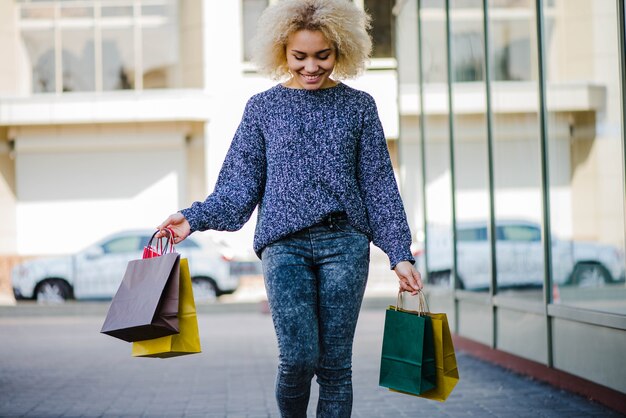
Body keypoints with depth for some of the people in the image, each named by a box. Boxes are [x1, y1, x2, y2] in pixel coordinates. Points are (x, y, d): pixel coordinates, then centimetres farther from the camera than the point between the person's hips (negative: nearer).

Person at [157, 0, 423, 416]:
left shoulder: (358, 106, 10)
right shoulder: (263, 107, 9)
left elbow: (378, 184, 10)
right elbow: (239, 184, 8)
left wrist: (400, 252, 4)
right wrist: (196, 218, -7)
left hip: (345, 243, 1)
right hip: (284, 244, -1)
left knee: (335, 362, 0)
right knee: (299, 357, -12)